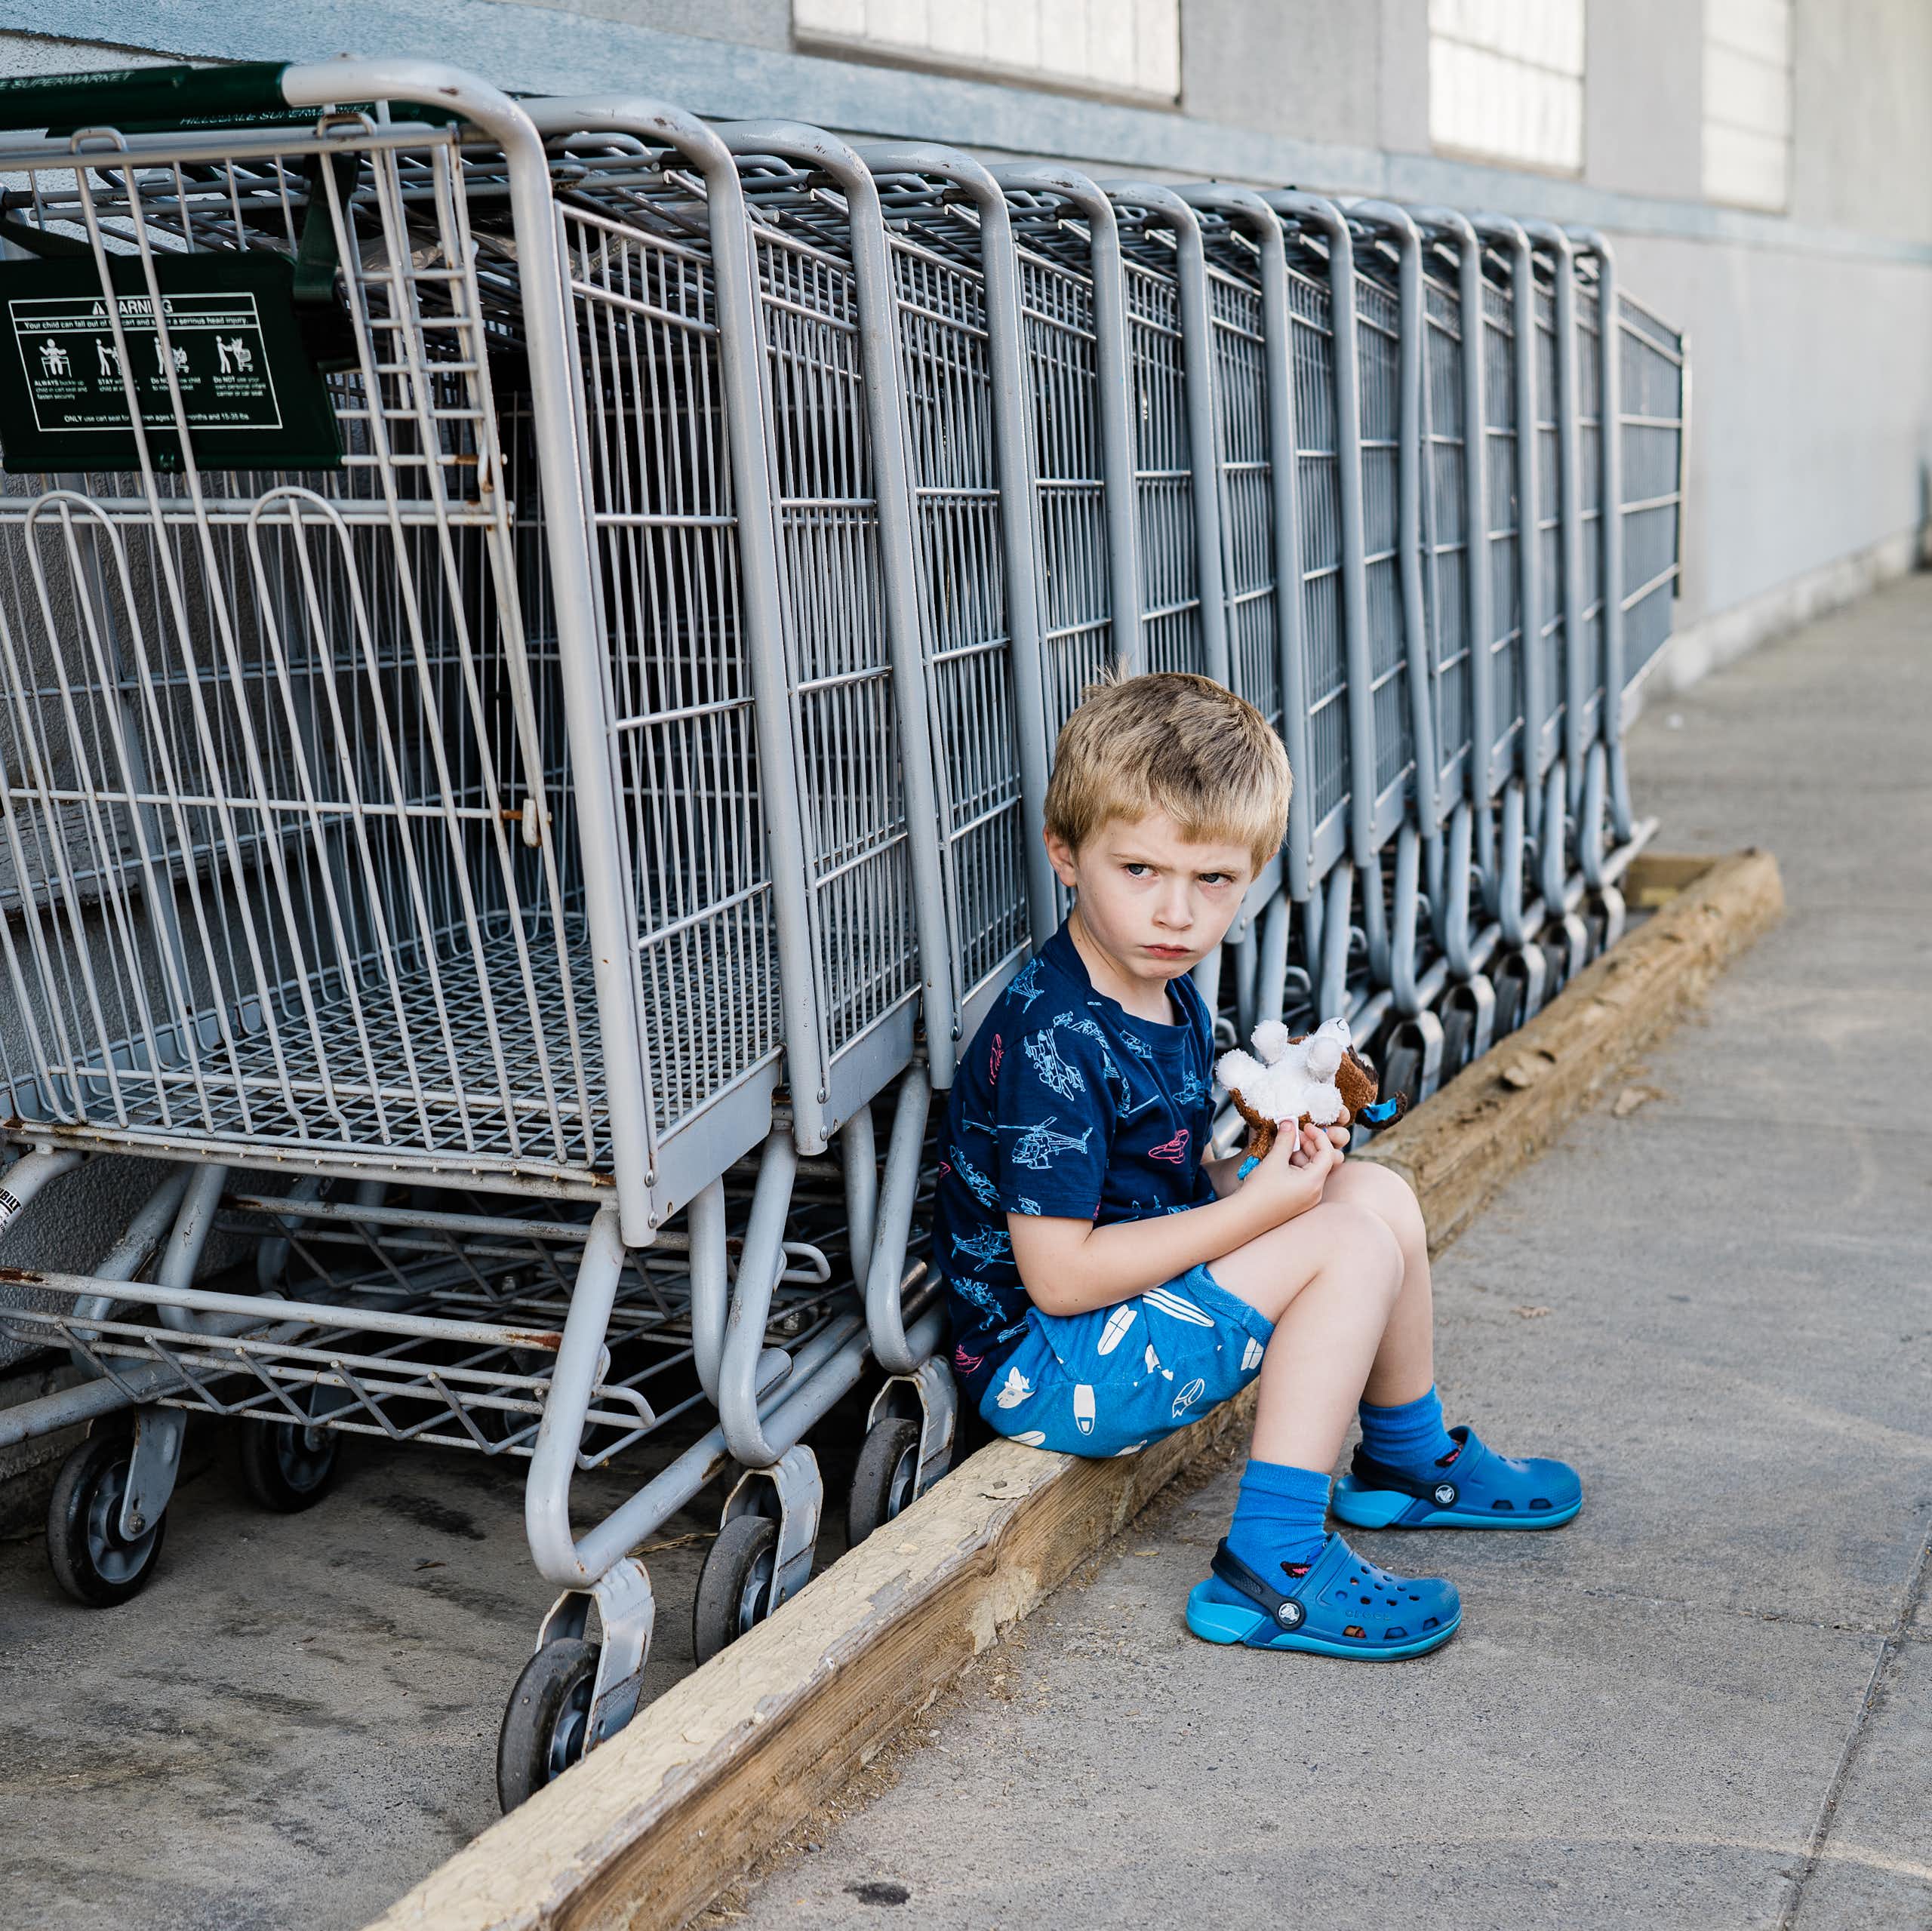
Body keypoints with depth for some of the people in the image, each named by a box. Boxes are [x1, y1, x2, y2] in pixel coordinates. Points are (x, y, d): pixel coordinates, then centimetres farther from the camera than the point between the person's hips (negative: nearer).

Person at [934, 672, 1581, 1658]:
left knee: (1379, 1194, 8)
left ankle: (1409, 1463, 28)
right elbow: (1059, 1275, -26)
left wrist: (1271, 1165, -4)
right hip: (1047, 1368, -9)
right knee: (1352, 1245, -19)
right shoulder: (1050, 1040, -26)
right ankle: (1272, 1571, -17)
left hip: (1148, 1283, 10)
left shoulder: (1171, 1000, 5)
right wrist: (1256, 1207, -22)